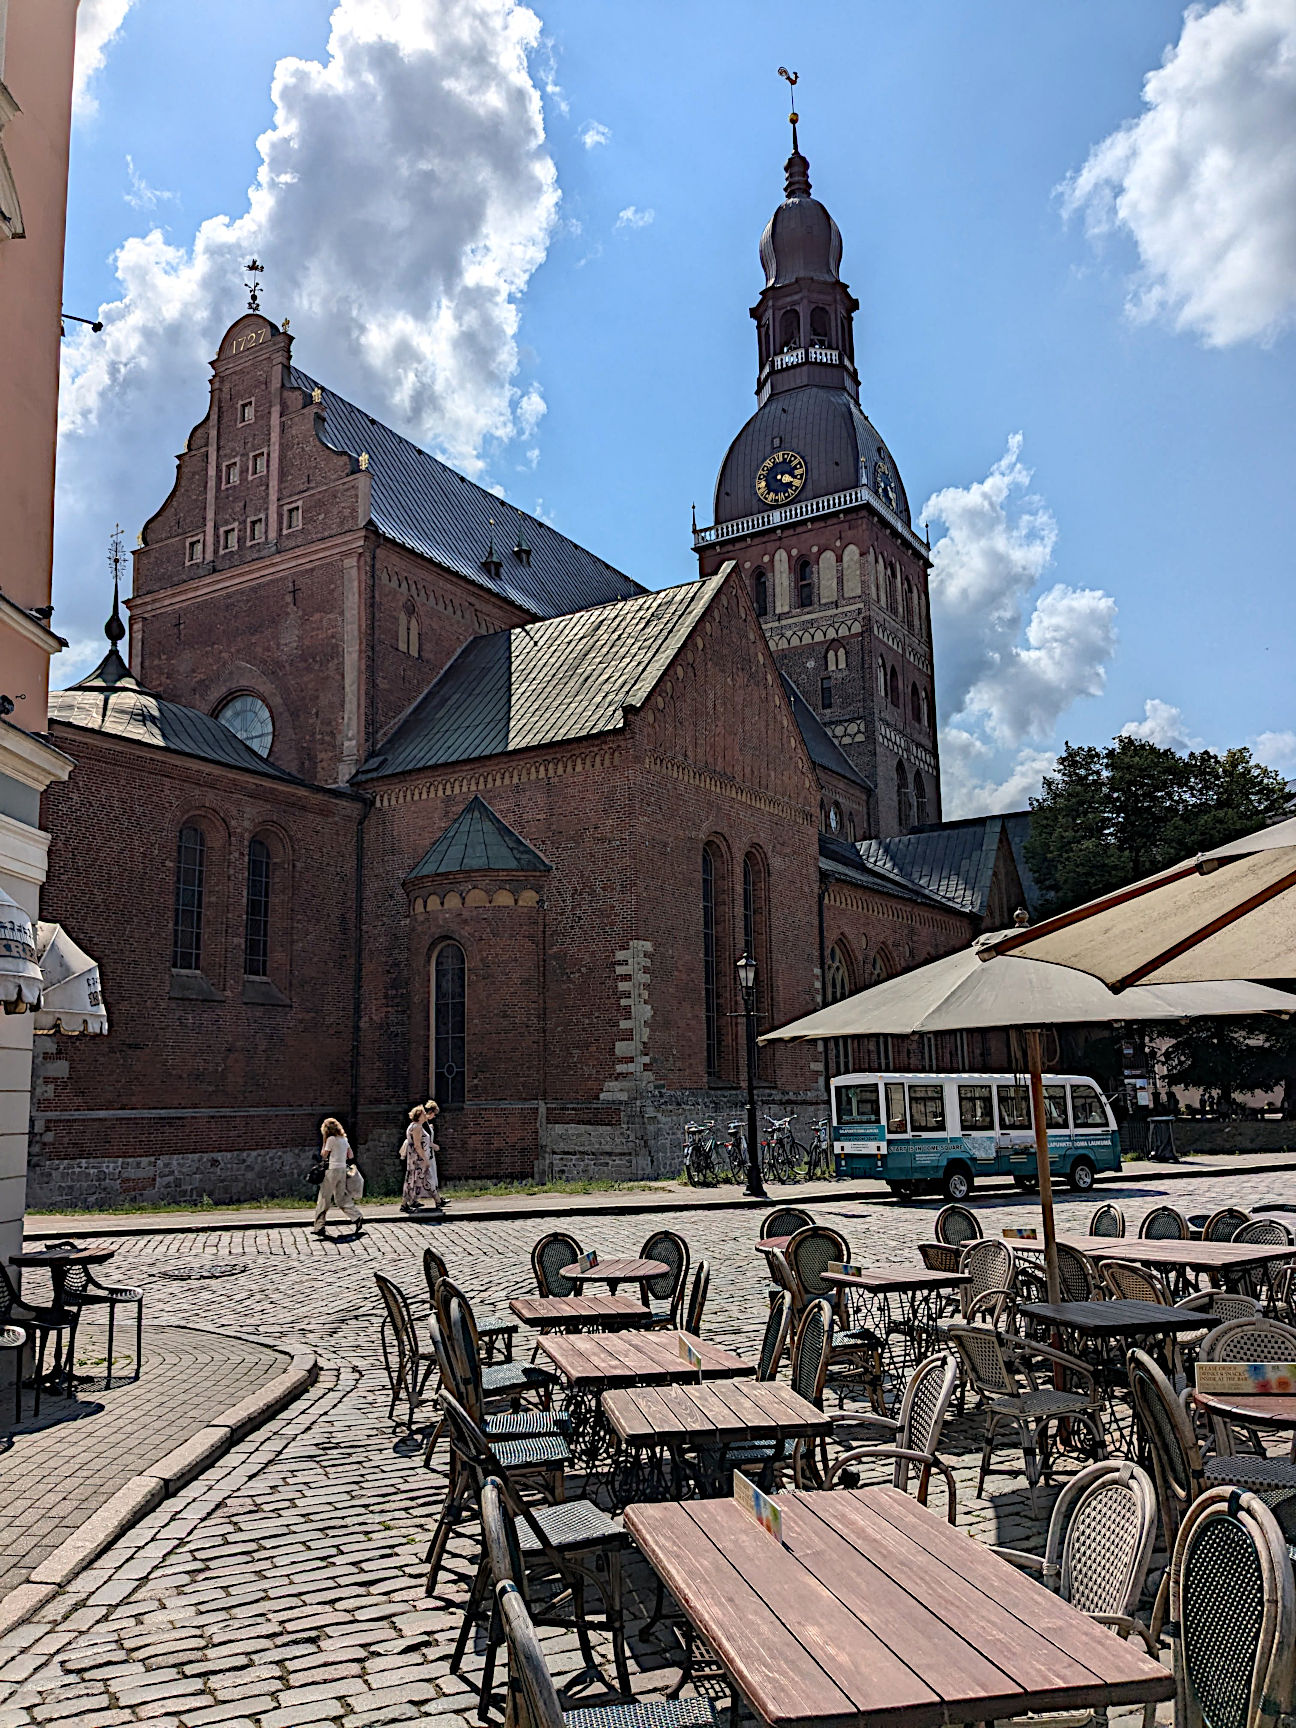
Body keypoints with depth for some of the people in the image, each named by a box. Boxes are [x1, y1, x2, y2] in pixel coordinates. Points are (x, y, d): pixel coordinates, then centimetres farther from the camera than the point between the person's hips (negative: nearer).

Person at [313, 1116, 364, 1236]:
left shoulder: (331, 1139, -10)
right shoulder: (344, 1139, 11)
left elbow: (324, 1155, -4)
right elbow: (351, 1156, 14)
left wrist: (325, 1142, 2)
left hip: (332, 1170, -7)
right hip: (343, 1170, 7)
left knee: (324, 1199, 1)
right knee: (342, 1197, 12)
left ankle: (319, 1227, 4)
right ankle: (357, 1217, -1)